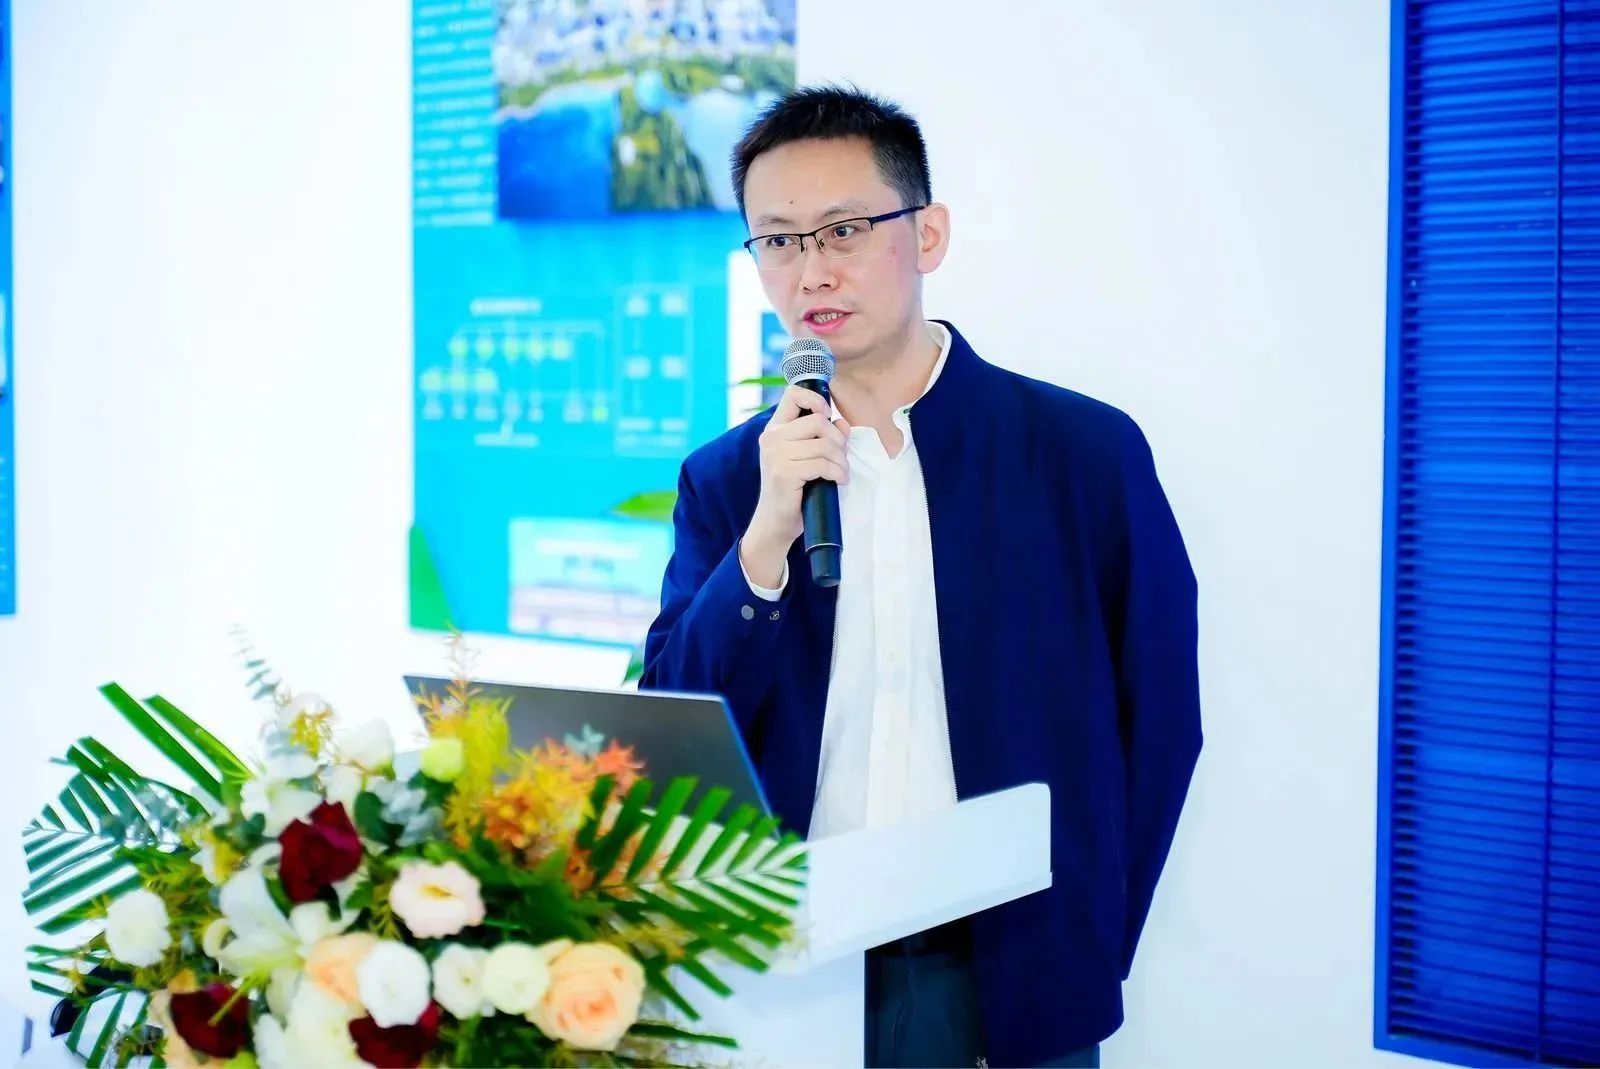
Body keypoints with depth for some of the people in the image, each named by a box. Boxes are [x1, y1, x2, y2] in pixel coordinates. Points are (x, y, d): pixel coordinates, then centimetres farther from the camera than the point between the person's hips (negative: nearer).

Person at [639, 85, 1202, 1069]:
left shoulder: (1085, 450, -6)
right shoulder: (726, 482, 1)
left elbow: (1158, 720, -1)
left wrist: (1083, 949, -4)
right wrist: (768, 534, -17)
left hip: (1009, 986, -2)